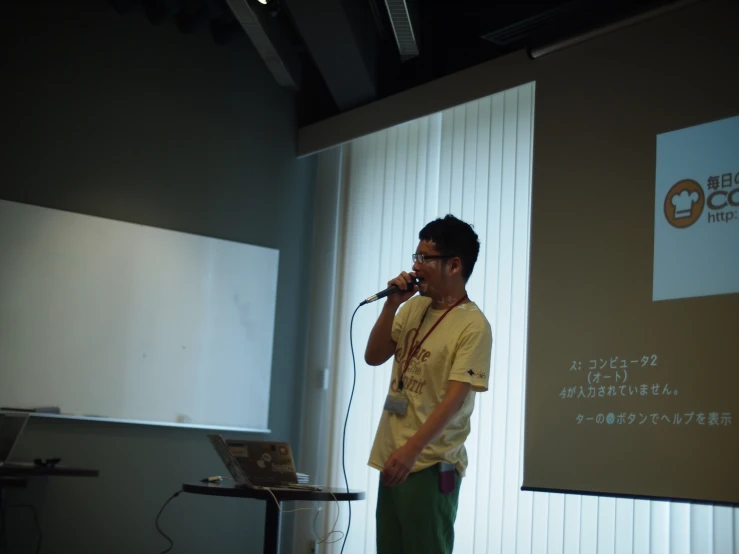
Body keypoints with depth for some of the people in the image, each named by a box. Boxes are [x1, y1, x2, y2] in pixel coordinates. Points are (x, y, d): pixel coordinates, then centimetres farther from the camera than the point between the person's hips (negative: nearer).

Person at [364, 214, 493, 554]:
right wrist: (392, 305, -3)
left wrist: (411, 451, -28)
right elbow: (373, 357, 9)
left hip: (431, 465, -7)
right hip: (392, 458, 7)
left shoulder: (473, 326, -14)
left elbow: (454, 399, -20)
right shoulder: (414, 307, 9)